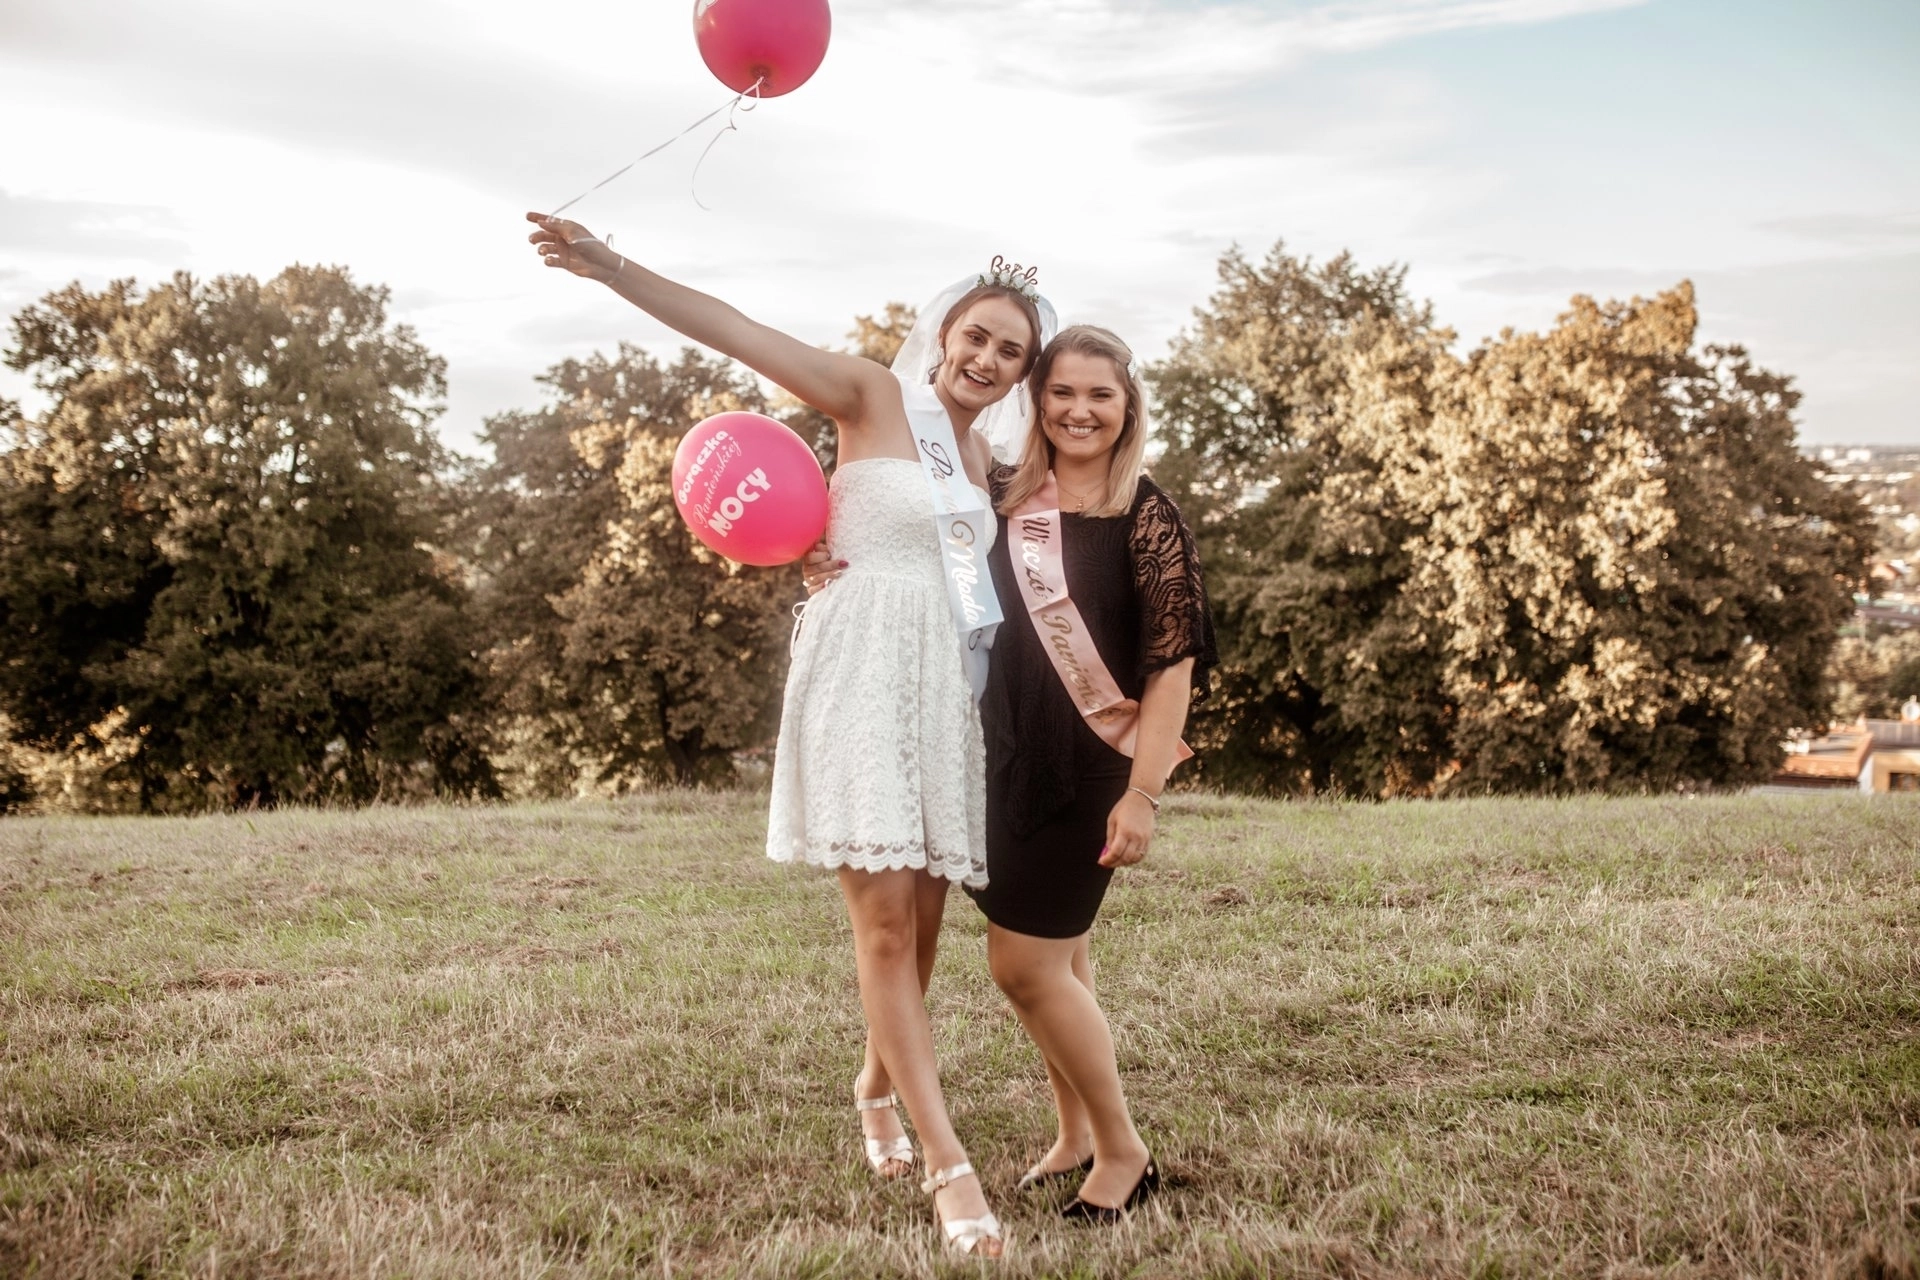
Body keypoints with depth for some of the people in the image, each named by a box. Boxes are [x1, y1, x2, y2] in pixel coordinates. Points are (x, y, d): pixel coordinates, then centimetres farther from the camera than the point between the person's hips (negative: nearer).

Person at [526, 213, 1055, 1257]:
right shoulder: (874, 398, -2)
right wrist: (608, 267, -22)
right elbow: (733, 330, -13)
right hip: (861, 674, -6)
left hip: (944, 685, 6)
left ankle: (878, 1087, 34)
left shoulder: (979, 455, 16)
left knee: (921, 920, 8)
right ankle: (950, 1165, -6)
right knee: (885, 922, -9)